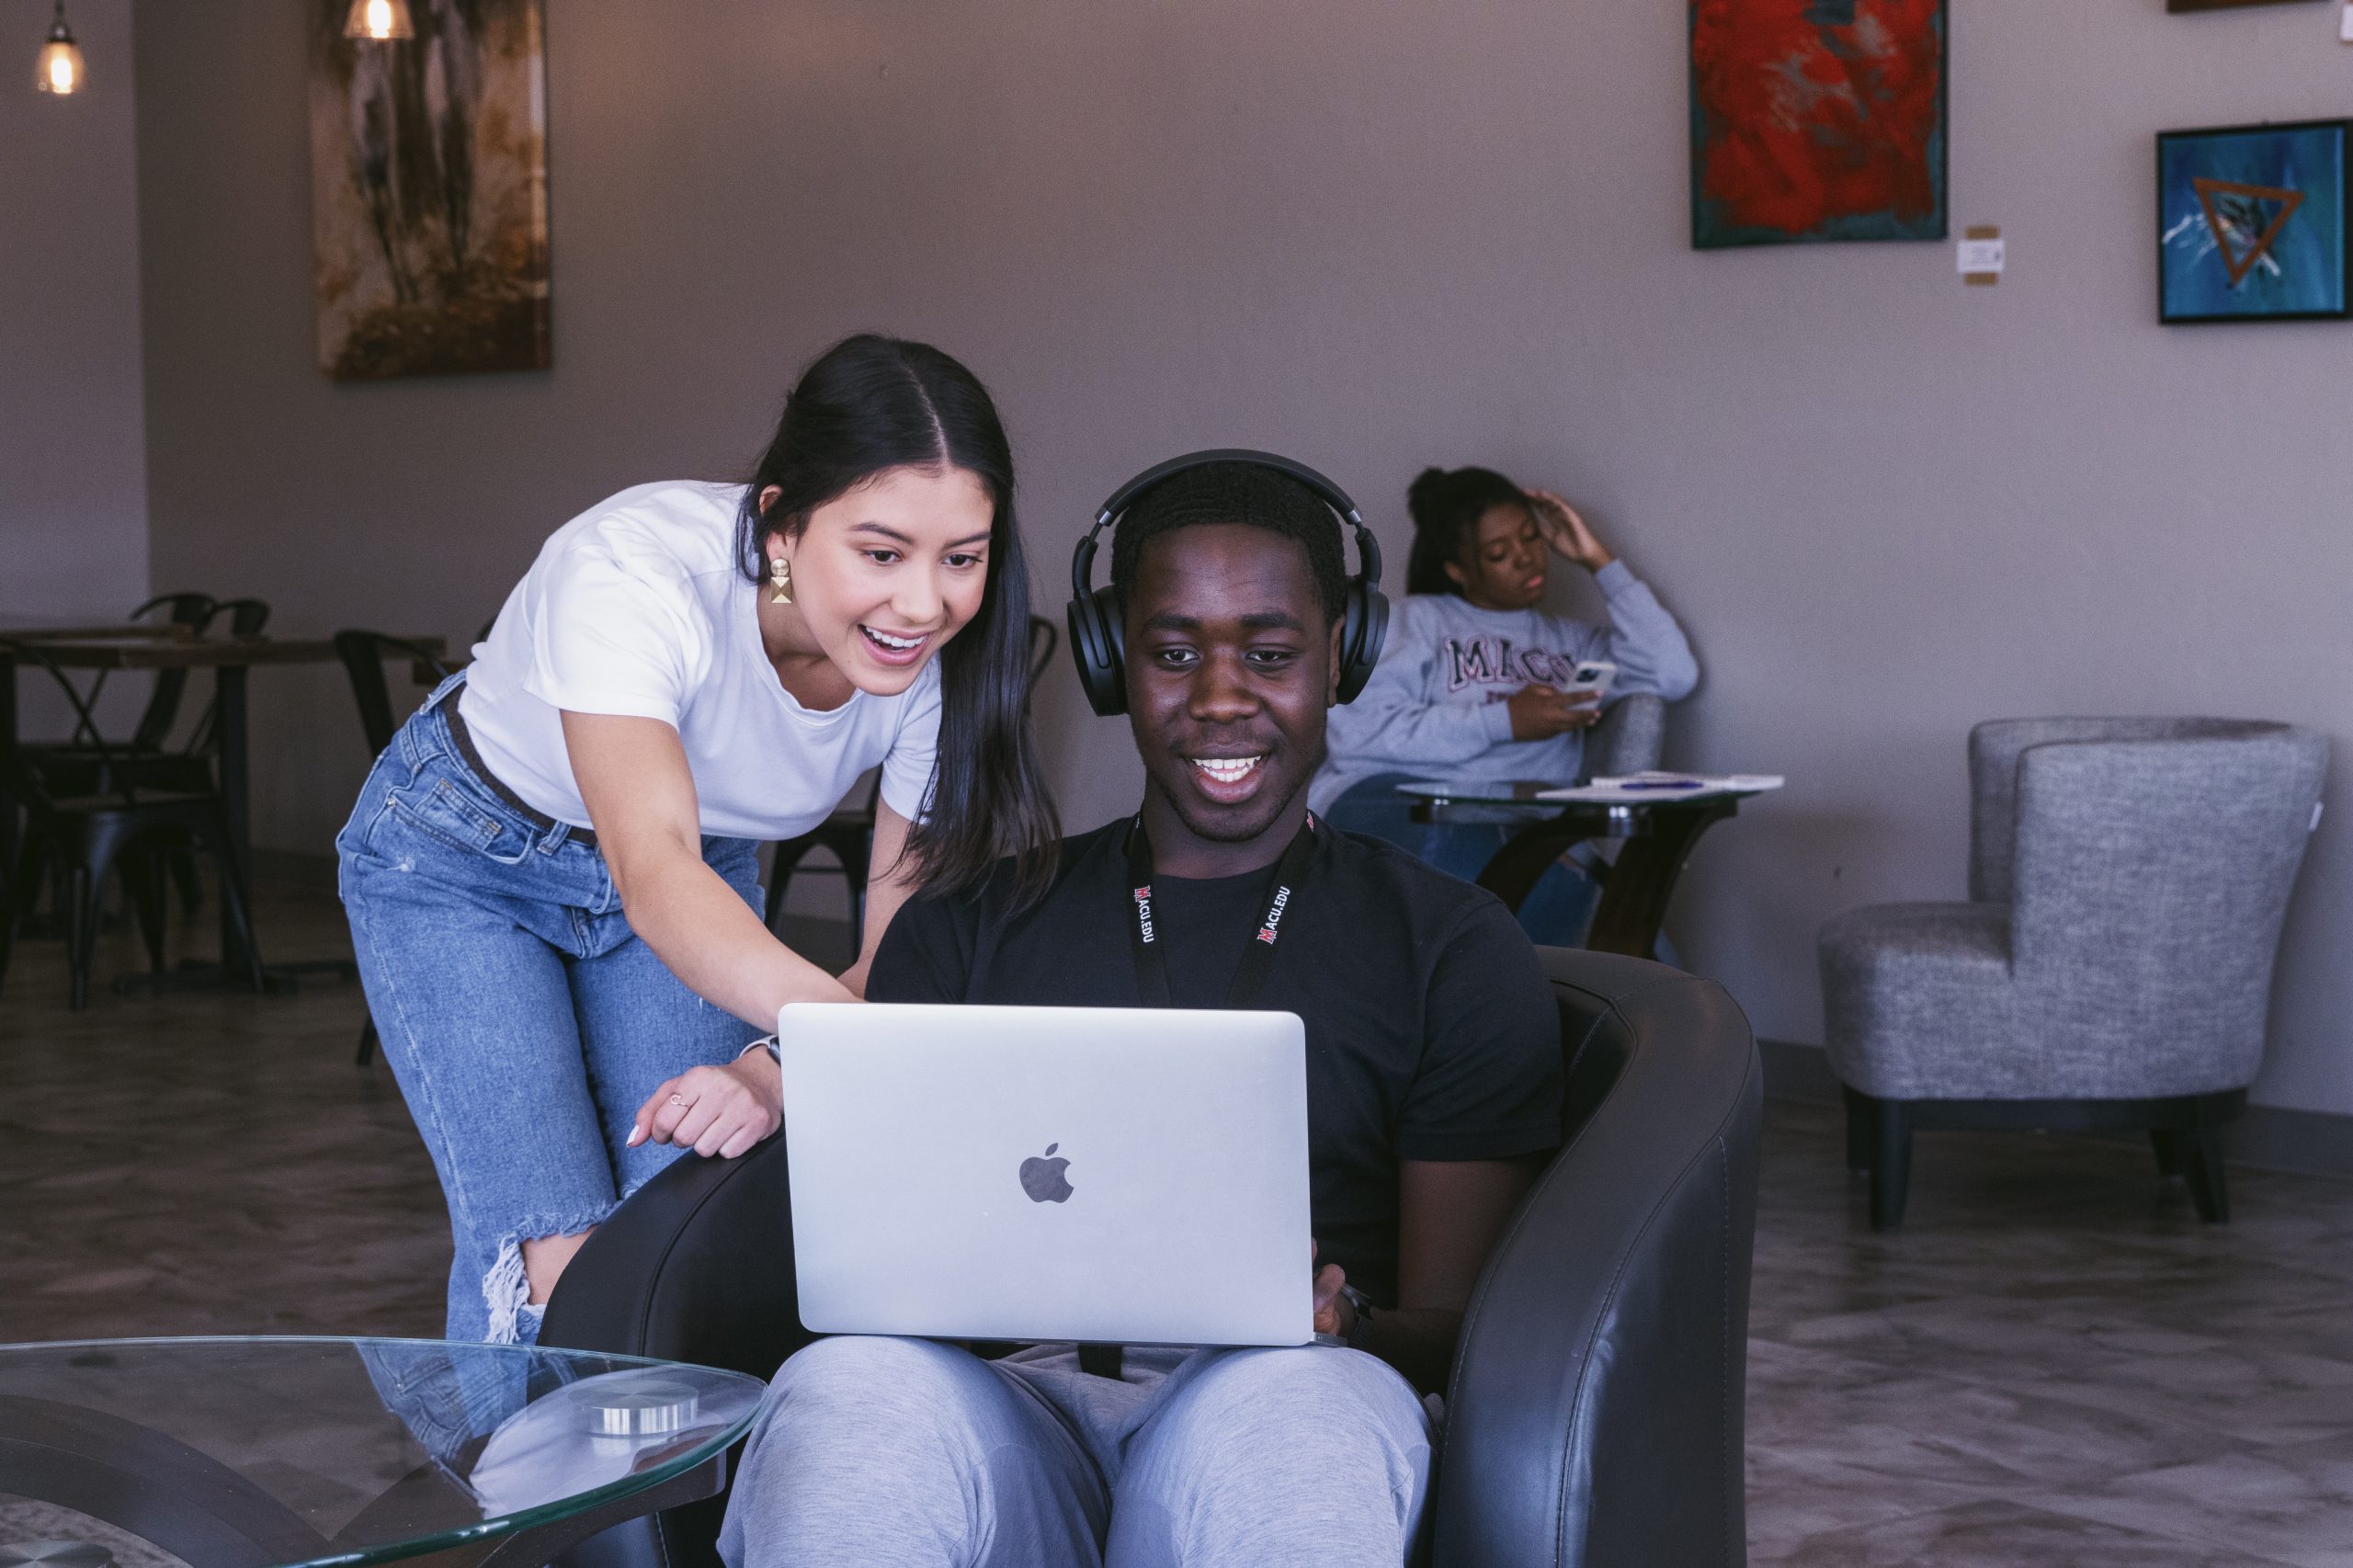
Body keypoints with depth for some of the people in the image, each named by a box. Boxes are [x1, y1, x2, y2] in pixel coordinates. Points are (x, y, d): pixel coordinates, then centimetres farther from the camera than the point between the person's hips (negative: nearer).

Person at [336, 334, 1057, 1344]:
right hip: (463, 855, -4)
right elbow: (651, 871, -52)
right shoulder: (631, 571, -39)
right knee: (551, 1258, -16)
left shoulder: (946, 659, -25)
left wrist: (773, 1077, -43)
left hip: (704, 863, 4)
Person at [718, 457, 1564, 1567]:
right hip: (1011, 1401, 2)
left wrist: (1338, 1330, -16)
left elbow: (1461, 1329, 9)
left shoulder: (1451, 947, 16)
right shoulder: (967, 928, 22)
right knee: (849, 1390, -35)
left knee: (1291, 1409, -40)